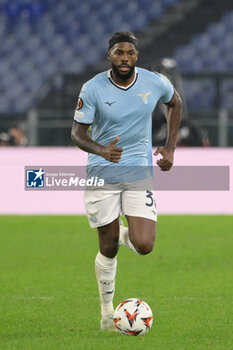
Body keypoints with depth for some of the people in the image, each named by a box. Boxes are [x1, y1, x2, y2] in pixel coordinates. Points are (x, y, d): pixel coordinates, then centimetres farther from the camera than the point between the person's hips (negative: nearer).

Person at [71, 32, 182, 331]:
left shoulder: (155, 83, -5)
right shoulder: (93, 89, -11)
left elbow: (175, 103, 17)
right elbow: (77, 132, -8)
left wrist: (170, 148, 10)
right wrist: (101, 150, -29)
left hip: (139, 170, 1)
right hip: (102, 172, -1)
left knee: (144, 246, -14)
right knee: (108, 249, 3)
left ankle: (124, 233, 24)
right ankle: (107, 312, 24)